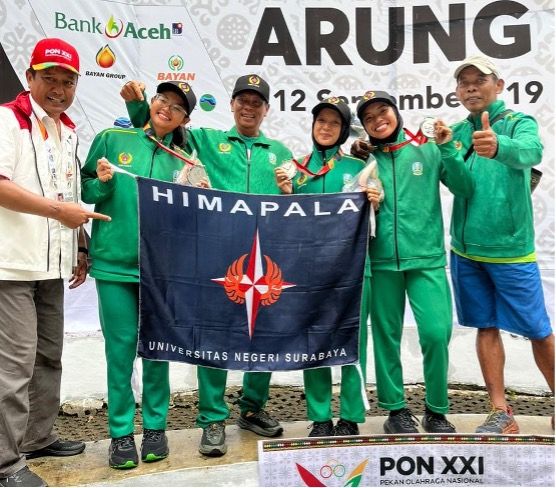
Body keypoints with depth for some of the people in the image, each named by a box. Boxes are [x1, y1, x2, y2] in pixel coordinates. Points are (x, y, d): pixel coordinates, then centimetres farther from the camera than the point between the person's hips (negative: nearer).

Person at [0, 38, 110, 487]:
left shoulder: (69, 131, 17)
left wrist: (81, 251, 18)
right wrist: (58, 210, -20)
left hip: (53, 264, 8)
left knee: (49, 354, 15)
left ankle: (37, 436, 31)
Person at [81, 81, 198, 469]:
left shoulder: (183, 159, 8)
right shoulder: (112, 139, 3)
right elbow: (84, 190, 7)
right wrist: (102, 182, -12)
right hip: (114, 262, -1)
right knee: (120, 349, 3)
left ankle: (155, 426, 25)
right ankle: (121, 433, 18)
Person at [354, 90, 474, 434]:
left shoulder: (428, 150, 5)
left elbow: (466, 190, -1)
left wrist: (447, 149, -9)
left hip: (427, 259, -1)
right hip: (382, 261, 1)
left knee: (437, 333, -8)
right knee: (387, 336, 7)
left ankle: (437, 411, 13)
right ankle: (396, 410, 23)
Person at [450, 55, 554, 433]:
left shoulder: (519, 122, -6)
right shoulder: (458, 132, 10)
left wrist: (499, 147, -49)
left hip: (510, 249, -4)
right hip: (465, 250, 4)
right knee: (486, 327, 9)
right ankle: (501, 413, 20)